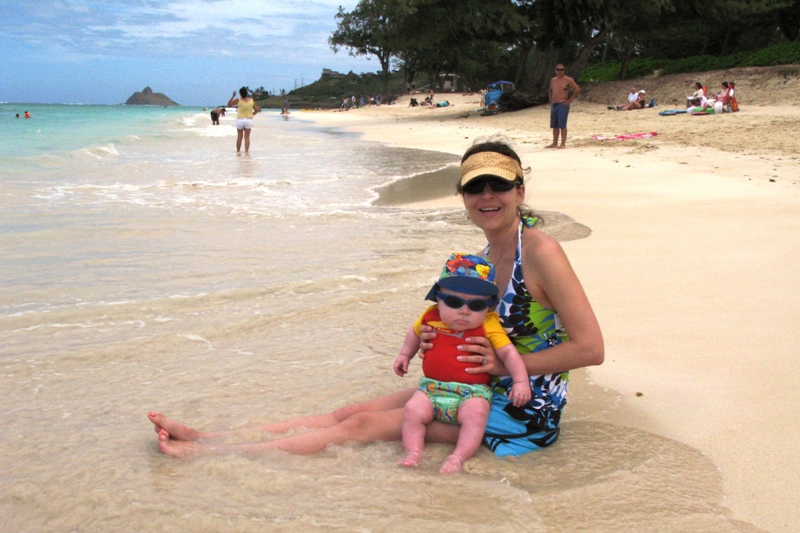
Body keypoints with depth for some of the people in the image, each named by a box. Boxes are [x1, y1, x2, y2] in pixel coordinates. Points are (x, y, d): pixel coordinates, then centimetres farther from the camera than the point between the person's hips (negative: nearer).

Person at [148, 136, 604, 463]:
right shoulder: (486, 255, 7)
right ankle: (208, 437, 4)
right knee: (352, 412, 2)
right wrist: (437, 340, -3)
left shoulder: (540, 250, -19)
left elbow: (590, 348, -22)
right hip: (478, 391, 8)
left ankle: (210, 452, -5)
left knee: (361, 425, -10)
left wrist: (505, 364, -19)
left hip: (522, 415, -8)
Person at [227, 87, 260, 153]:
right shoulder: (251, 100, -2)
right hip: (249, 120, 1)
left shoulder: (238, 100, -8)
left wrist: (233, 96, 5)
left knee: (239, 137, 10)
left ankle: (238, 151, 16)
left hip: (240, 120, -1)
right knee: (247, 137, 4)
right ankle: (246, 151, -3)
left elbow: (229, 104, 5)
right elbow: (257, 110, 4)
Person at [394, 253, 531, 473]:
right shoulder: (431, 317, 3)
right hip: (432, 387, 3)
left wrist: (521, 382, -19)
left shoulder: (488, 325, -7)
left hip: (472, 391, -3)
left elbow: (509, 353, -10)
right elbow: (415, 333, 26)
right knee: (413, 410, -19)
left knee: (475, 414, -30)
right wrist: (405, 355, 22)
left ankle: (457, 457, -26)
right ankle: (413, 453, -10)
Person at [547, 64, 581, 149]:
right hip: (554, 105, 7)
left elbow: (577, 89, -9)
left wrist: (570, 100, -10)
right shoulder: (553, 80, 16)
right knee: (554, 125, 8)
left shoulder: (567, 80, -5)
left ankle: (563, 144, -8)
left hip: (562, 105, -7)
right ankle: (554, 143, 15)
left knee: (562, 125, -9)